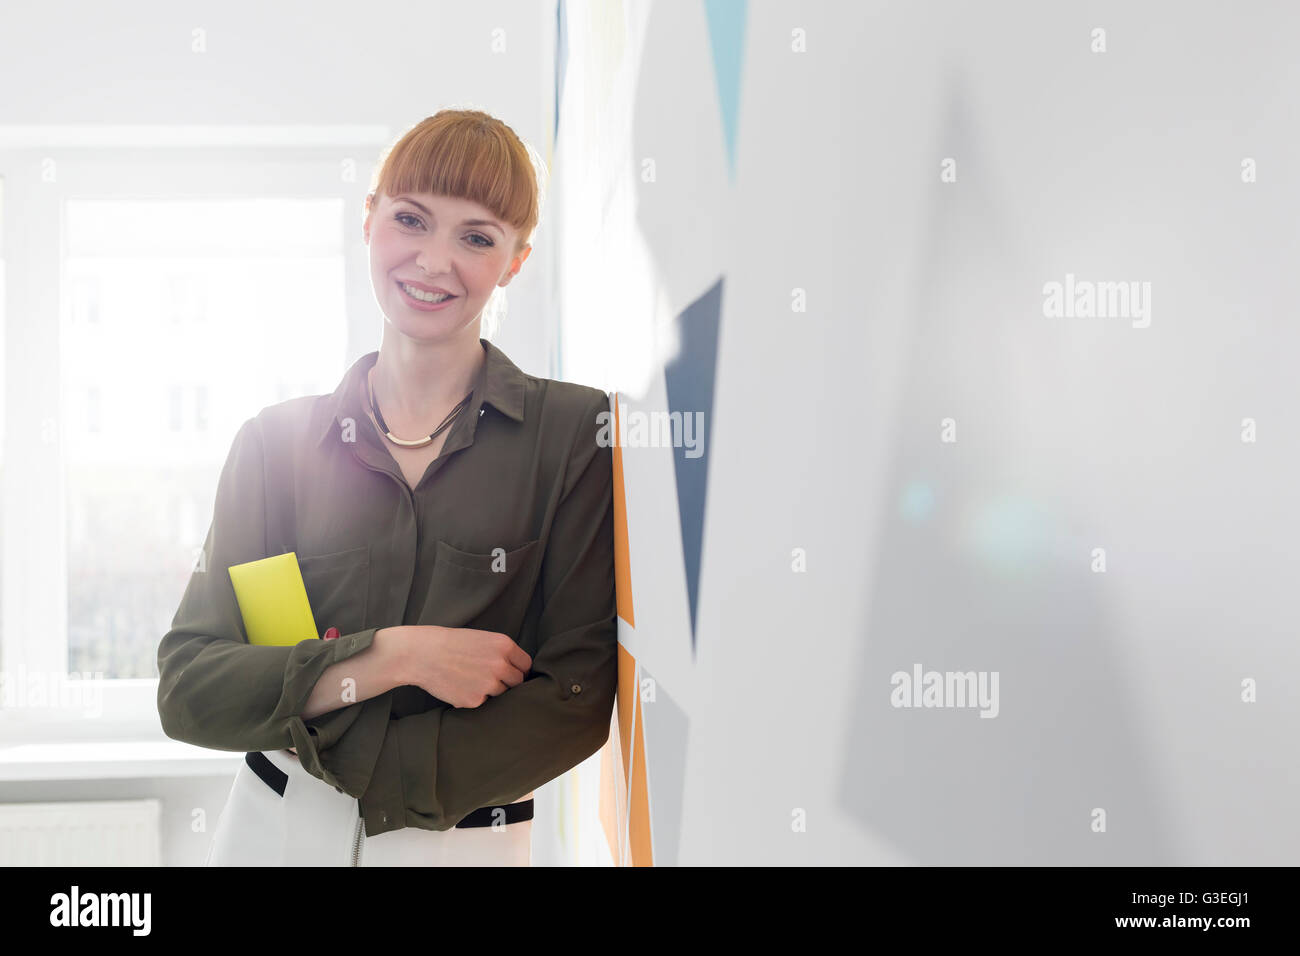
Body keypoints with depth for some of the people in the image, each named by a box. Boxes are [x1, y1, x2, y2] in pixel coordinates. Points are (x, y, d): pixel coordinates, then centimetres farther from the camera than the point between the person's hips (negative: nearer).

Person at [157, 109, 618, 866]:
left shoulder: (576, 432, -7)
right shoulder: (277, 442, 0)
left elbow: (579, 698, -12)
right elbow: (187, 691, -6)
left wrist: (333, 749, -14)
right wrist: (395, 655, -19)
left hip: (467, 842, -1)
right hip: (272, 832, 2)